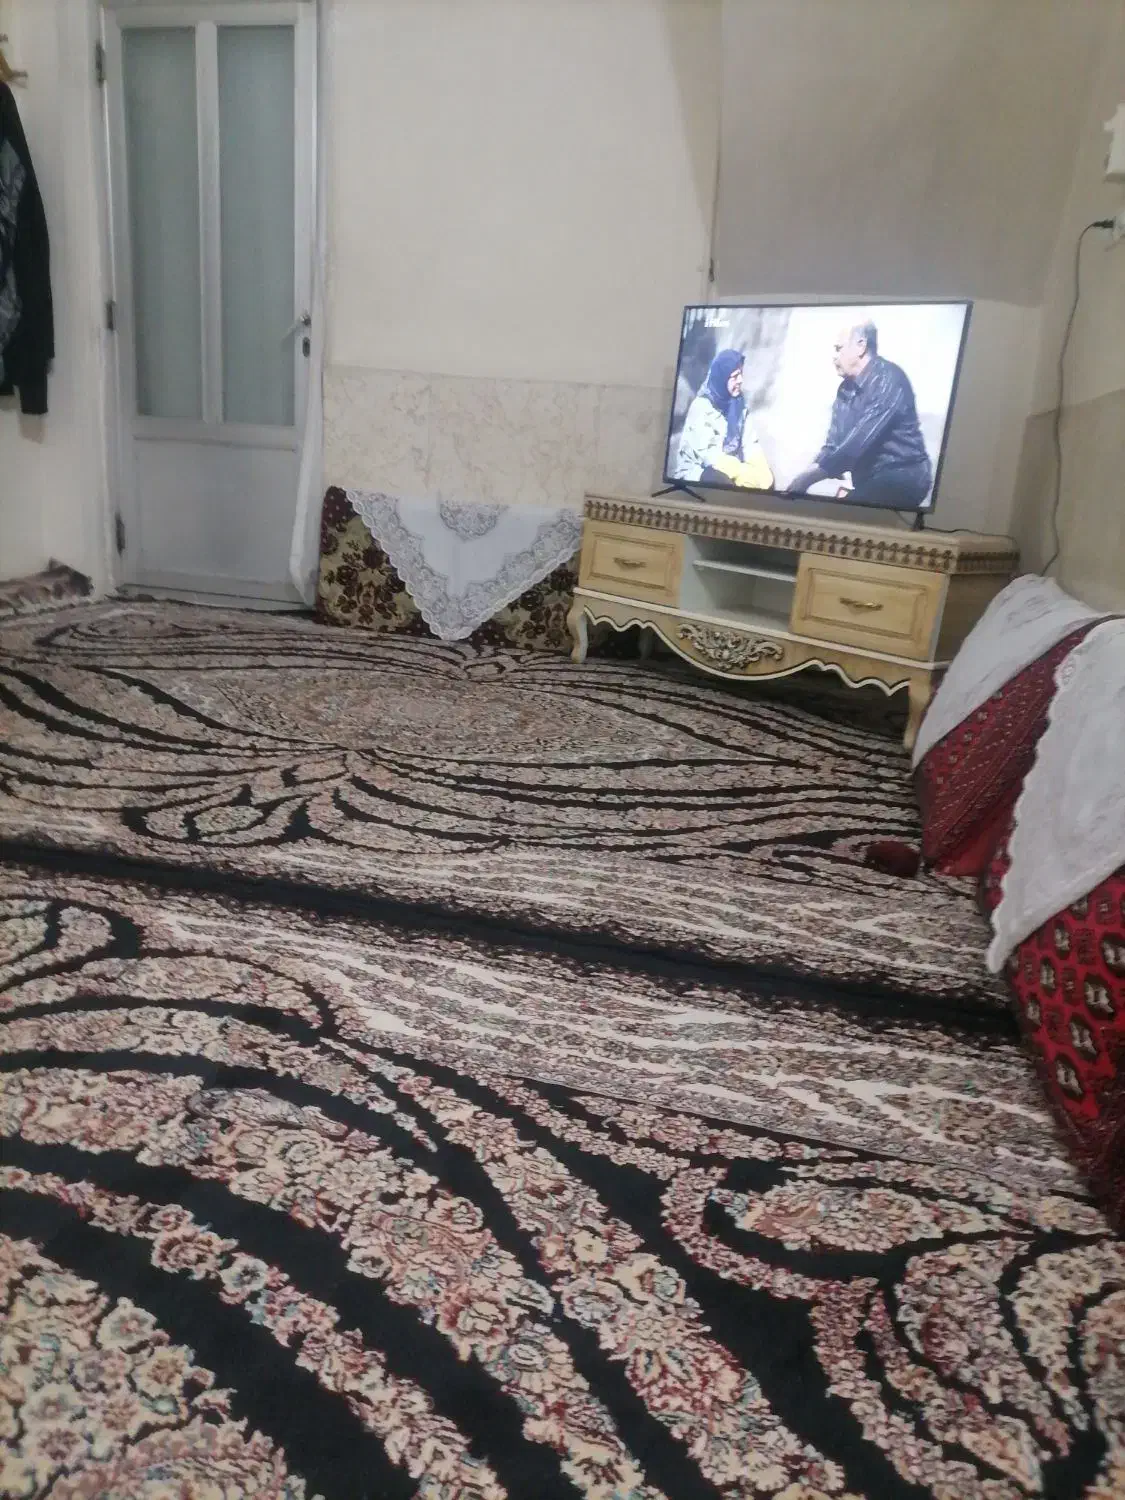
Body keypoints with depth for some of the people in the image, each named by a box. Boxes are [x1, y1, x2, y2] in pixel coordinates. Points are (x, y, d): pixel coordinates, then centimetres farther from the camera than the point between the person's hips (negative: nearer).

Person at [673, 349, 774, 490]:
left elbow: (749, 442, 1)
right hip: (694, 472, -7)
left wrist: (761, 468, -21)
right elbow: (708, 454, -24)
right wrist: (750, 473, -27)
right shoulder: (701, 406, -16)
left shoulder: (738, 403, 4)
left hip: (727, 468, 7)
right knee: (723, 480, -36)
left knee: (767, 475, -14)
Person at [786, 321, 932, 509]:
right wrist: (806, 474, -11)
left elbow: (860, 440, -25)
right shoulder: (846, 388, 11)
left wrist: (809, 477, -24)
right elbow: (834, 443, 8)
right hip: (870, 479, 8)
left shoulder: (888, 379, -16)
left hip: (901, 478, -8)